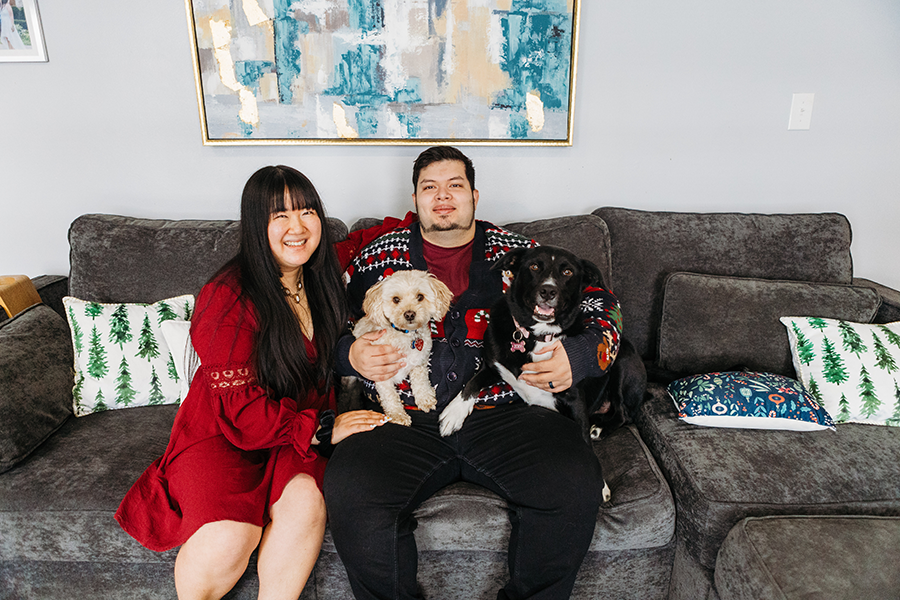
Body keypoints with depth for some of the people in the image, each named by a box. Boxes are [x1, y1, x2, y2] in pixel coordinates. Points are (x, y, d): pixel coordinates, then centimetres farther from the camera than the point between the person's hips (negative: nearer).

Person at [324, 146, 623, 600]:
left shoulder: (517, 253, 12)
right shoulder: (377, 257, 14)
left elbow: (602, 306, 13)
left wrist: (579, 356, -7)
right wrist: (350, 355, -5)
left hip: (502, 412, 1)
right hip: (405, 420, 0)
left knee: (577, 483, -24)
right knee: (349, 490, -27)